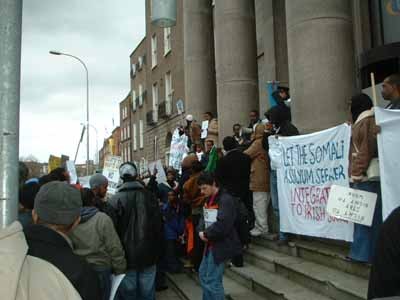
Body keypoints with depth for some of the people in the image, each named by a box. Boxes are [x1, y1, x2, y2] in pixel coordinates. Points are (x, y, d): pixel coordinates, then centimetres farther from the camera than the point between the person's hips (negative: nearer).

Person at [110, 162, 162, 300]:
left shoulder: (115, 199, -12)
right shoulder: (150, 196, -3)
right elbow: (158, 225, 2)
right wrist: (155, 250, 13)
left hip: (126, 254, -2)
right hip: (148, 253, 2)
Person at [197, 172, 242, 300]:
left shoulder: (226, 200, -18)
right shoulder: (208, 200, 12)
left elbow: (222, 225, -27)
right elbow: (204, 218, 16)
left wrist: (206, 234, -15)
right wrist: (202, 231, -5)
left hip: (221, 245, -10)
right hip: (210, 244, 10)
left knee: (212, 281, -6)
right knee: (203, 274, 19)